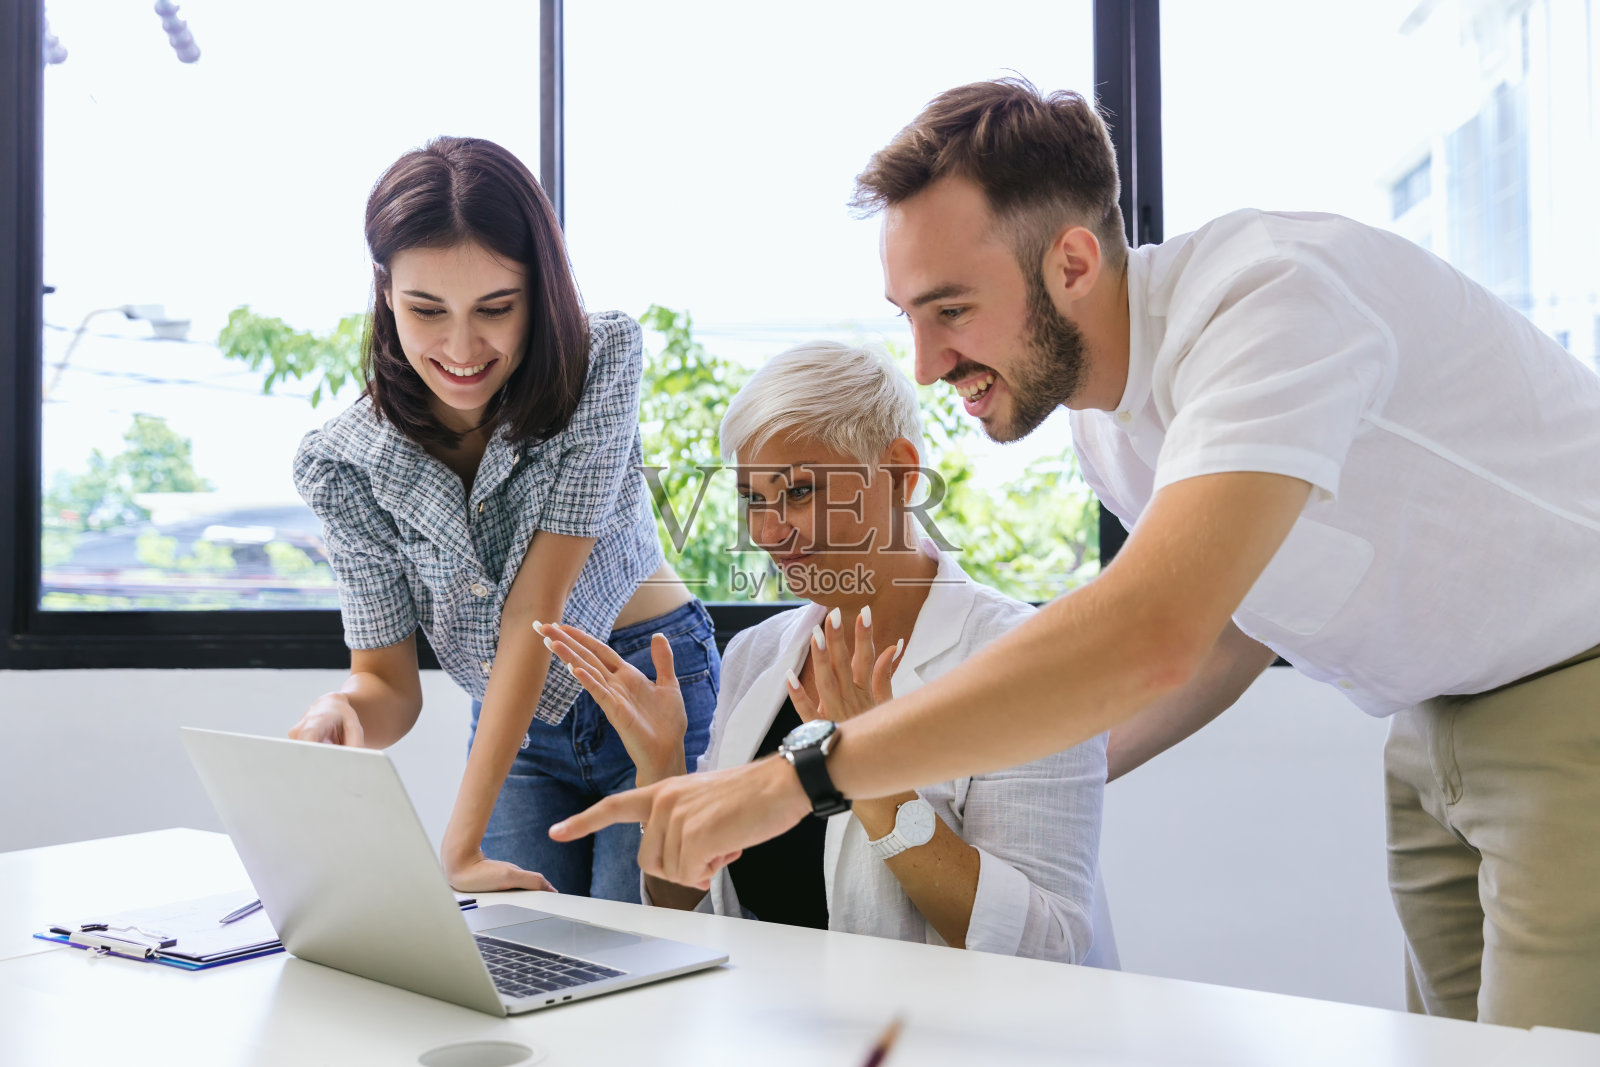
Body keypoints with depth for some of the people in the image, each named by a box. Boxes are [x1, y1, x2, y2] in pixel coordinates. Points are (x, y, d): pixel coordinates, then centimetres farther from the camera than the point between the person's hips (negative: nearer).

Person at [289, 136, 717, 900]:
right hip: (517, 732, 2)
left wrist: (463, 840, -28)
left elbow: (536, 607, -25)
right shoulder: (343, 466, -14)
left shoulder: (603, 359, -20)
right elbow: (390, 683, -9)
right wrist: (339, 713, -35)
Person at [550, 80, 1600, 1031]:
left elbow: (1152, 635, -44)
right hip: (1436, 726, 7)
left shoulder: (1272, 298, -30)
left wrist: (795, 776, -41)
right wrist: (1038, 784, 4)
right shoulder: (1095, 409, -2)